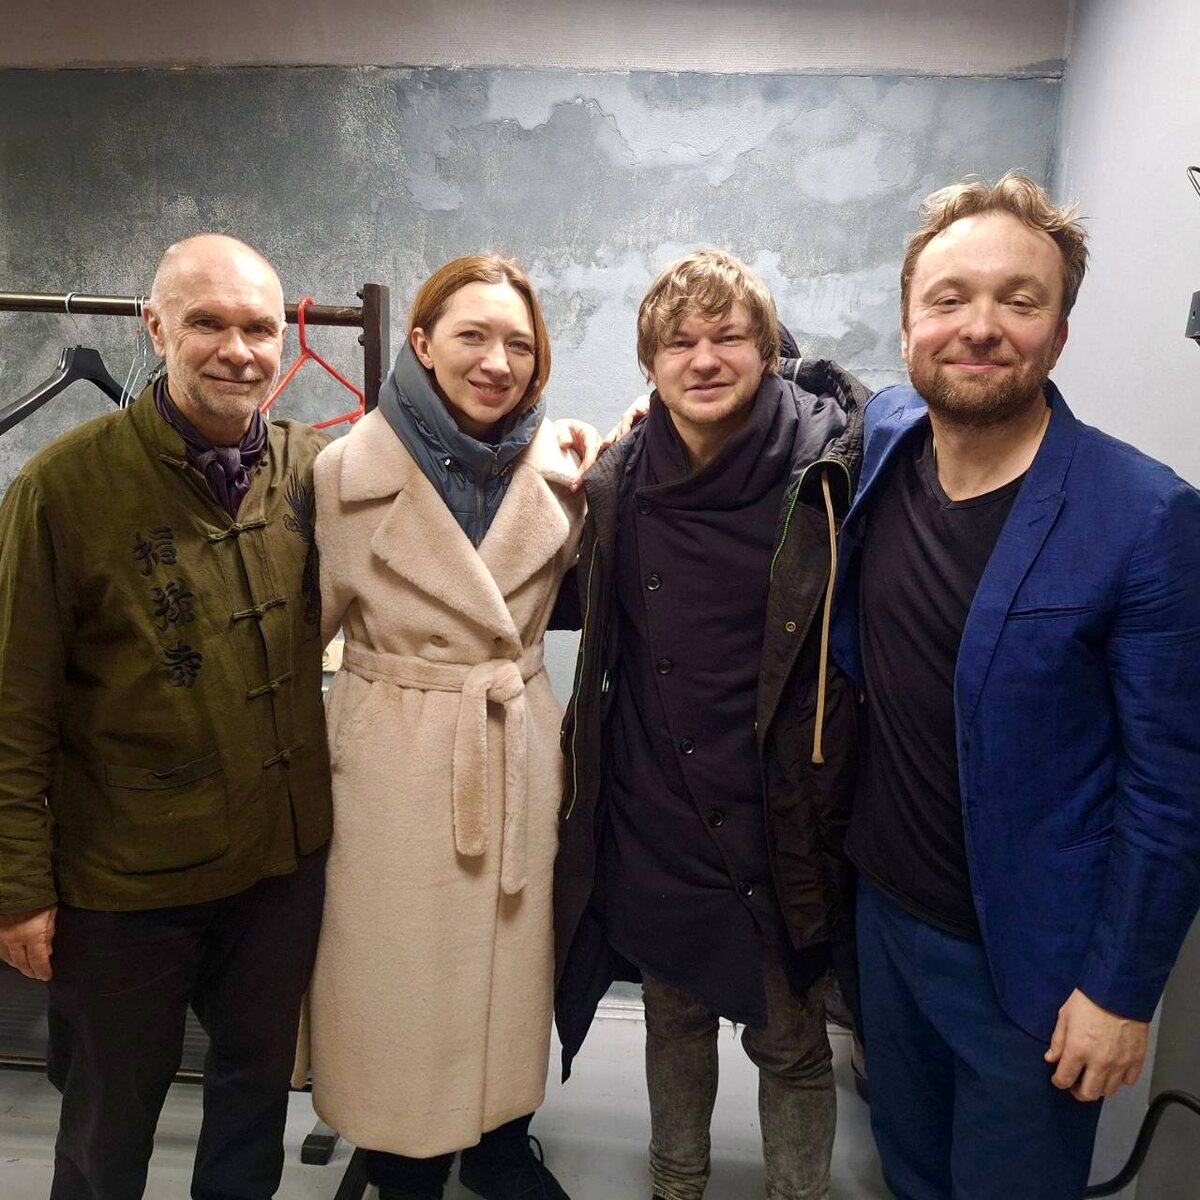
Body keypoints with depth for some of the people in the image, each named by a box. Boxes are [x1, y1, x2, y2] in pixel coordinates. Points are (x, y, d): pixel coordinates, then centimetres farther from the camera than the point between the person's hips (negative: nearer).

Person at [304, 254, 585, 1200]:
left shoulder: (559, 468, 0)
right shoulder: (351, 468, -10)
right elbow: (307, 619, -1)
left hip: (522, 747, 4)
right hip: (395, 757, -3)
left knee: (512, 964, 18)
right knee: (402, 973, 11)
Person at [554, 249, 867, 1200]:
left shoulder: (826, 472, -14)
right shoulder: (618, 482, -2)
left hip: (776, 825, -3)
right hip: (649, 817, 4)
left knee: (790, 1042, 14)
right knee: (673, 1016, 24)